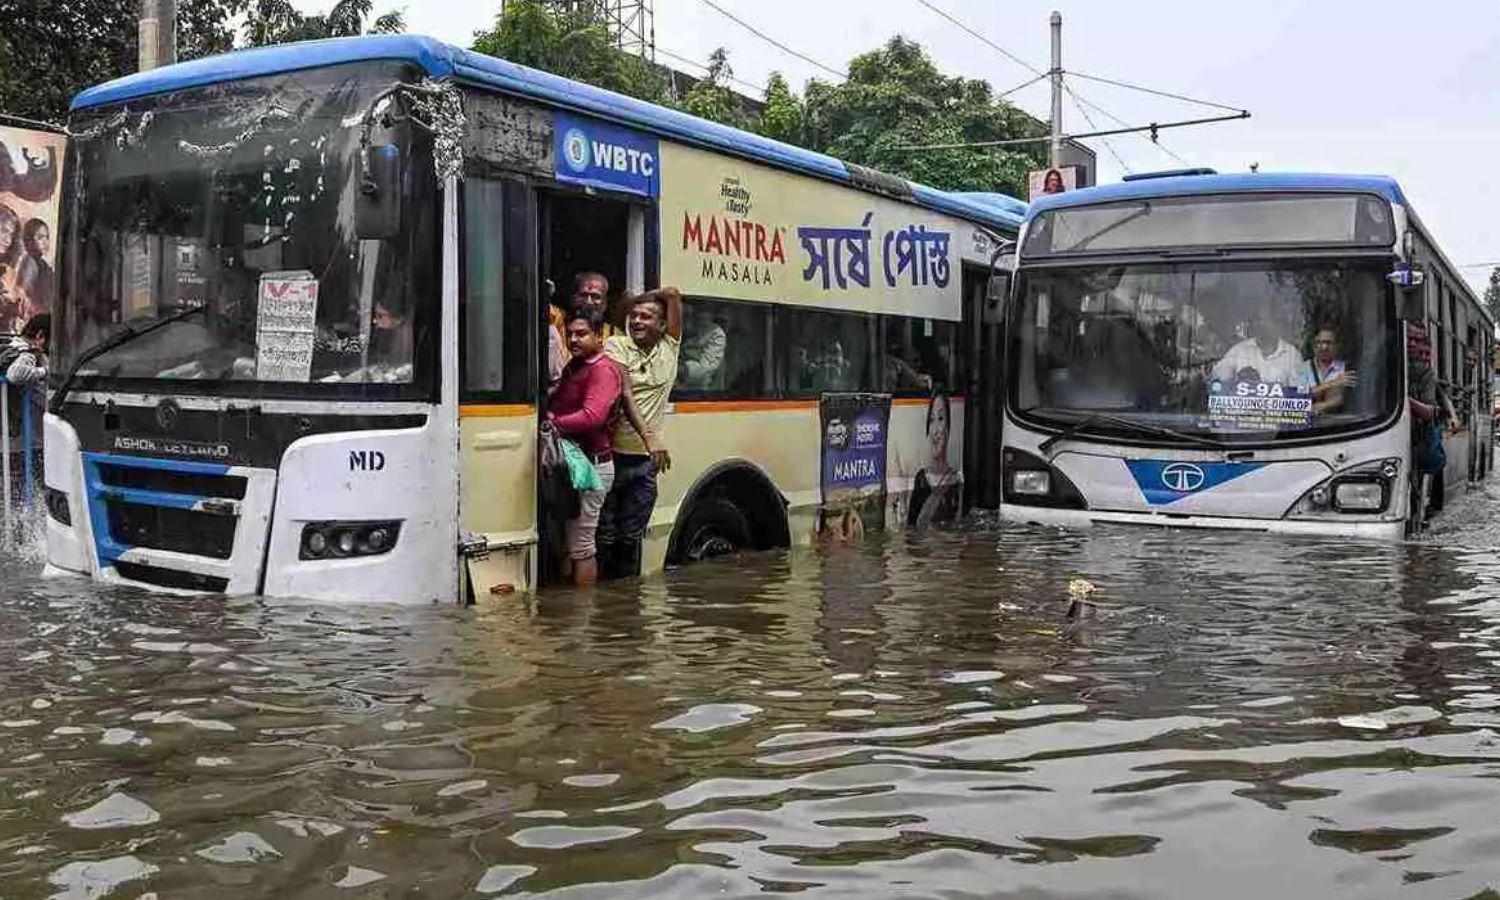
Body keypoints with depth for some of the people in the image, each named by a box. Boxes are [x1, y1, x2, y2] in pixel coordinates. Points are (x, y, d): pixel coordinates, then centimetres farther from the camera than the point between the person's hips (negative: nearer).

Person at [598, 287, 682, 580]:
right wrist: (650, 438, -29)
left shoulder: (670, 348, 6)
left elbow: (673, 294, 3)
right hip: (613, 455, -3)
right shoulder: (616, 346, -5)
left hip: (647, 460, 4)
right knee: (605, 536, 1)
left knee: (632, 537, 12)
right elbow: (625, 397, -18)